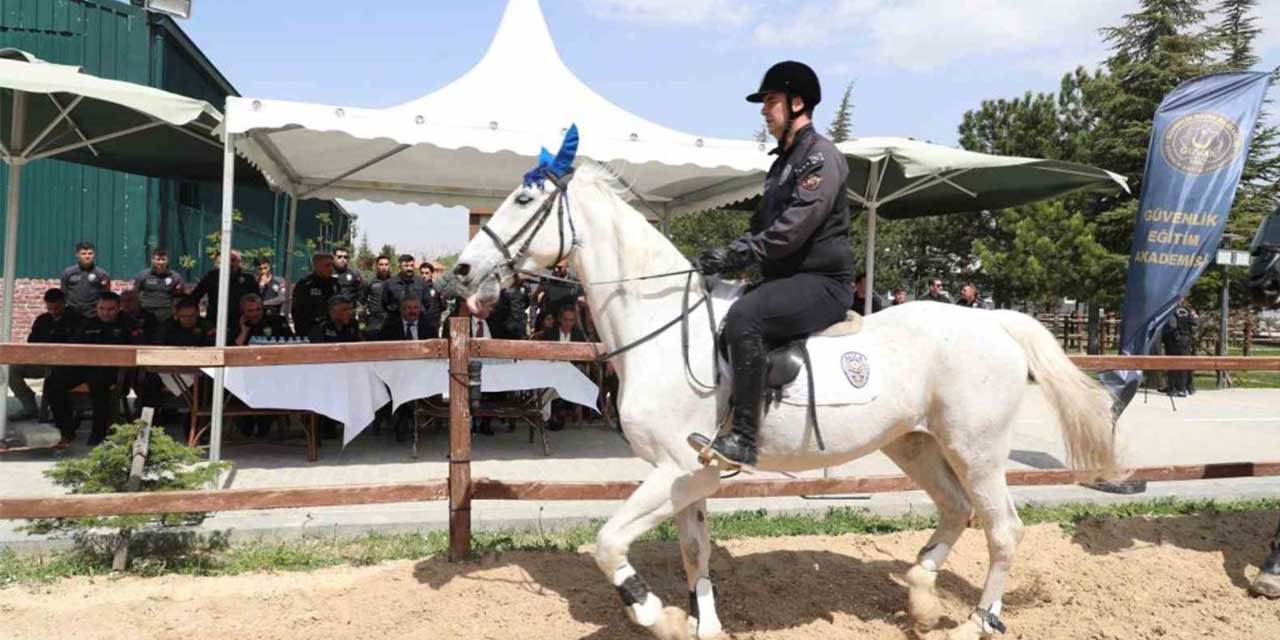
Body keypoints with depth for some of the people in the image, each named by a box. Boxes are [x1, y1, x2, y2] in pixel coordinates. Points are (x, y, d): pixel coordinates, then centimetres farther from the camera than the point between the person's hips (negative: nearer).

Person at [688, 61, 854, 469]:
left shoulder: (820, 156, -9)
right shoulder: (784, 160, 21)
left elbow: (793, 229, -20)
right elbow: (764, 225, 22)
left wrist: (735, 255, -21)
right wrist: (725, 258, 5)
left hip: (820, 282, -10)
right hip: (787, 279, 10)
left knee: (743, 316, -33)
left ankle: (742, 441, -33)